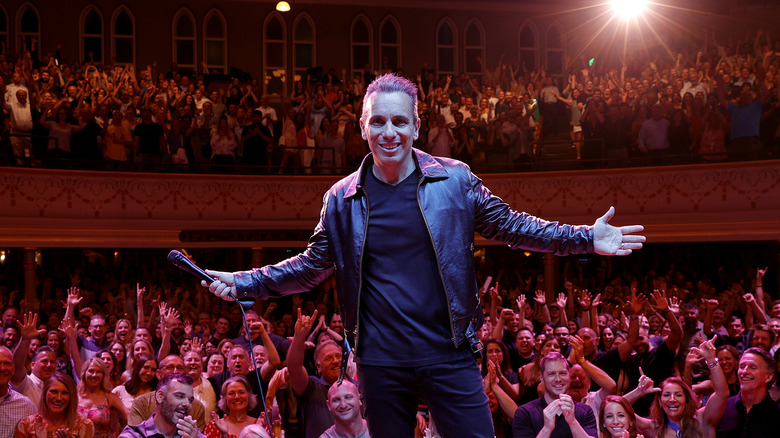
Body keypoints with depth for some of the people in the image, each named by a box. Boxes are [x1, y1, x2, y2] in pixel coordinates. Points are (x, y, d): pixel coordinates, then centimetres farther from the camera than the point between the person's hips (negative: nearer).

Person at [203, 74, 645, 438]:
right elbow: (312, 265, 13)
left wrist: (586, 237, -3)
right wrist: (244, 283, 5)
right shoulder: (343, 198, 3)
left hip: (450, 354, -1)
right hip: (380, 361, 1)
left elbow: (508, 224, 6)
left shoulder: (455, 180, 0)